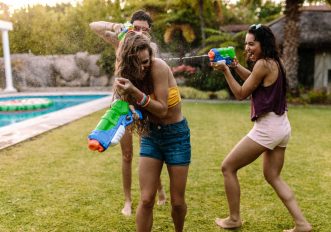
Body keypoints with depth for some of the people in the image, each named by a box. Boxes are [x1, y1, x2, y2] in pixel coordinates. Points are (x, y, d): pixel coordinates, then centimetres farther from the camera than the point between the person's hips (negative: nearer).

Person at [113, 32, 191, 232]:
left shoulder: (159, 67, -21)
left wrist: (135, 92, -34)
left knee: (177, 201, 7)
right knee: (146, 200, -3)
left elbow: (162, 110, -23)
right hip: (151, 135, 4)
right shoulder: (127, 73, -5)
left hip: (176, 135, -3)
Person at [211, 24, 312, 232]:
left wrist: (225, 70, -9)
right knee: (273, 176, 21)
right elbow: (255, 80, 24)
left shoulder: (263, 64, -16)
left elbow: (241, 94, -11)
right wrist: (236, 66, 10)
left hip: (267, 128, -10)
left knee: (228, 167, 4)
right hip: (281, 127, 10)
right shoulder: (275, 62, 10)